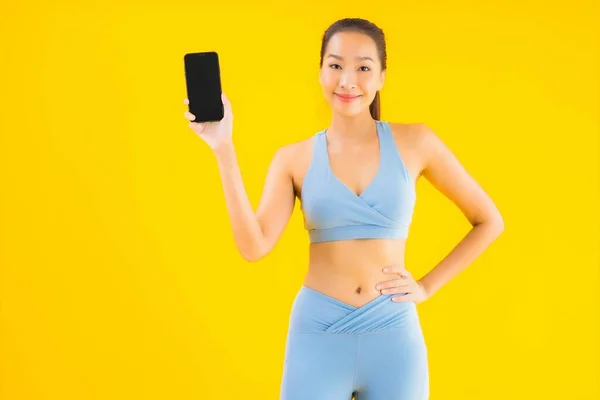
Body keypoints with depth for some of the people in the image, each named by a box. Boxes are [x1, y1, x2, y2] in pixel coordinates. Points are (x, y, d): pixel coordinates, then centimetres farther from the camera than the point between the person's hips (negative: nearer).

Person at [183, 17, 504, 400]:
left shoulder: (414, 142, -1)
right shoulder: (294, 158, 1)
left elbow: (489, 222, 6)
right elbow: (254, 246, -12)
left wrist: (427, 286, -1)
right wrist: (224, 149, -14)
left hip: (393, 336, 0)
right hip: (317, 335, 0)